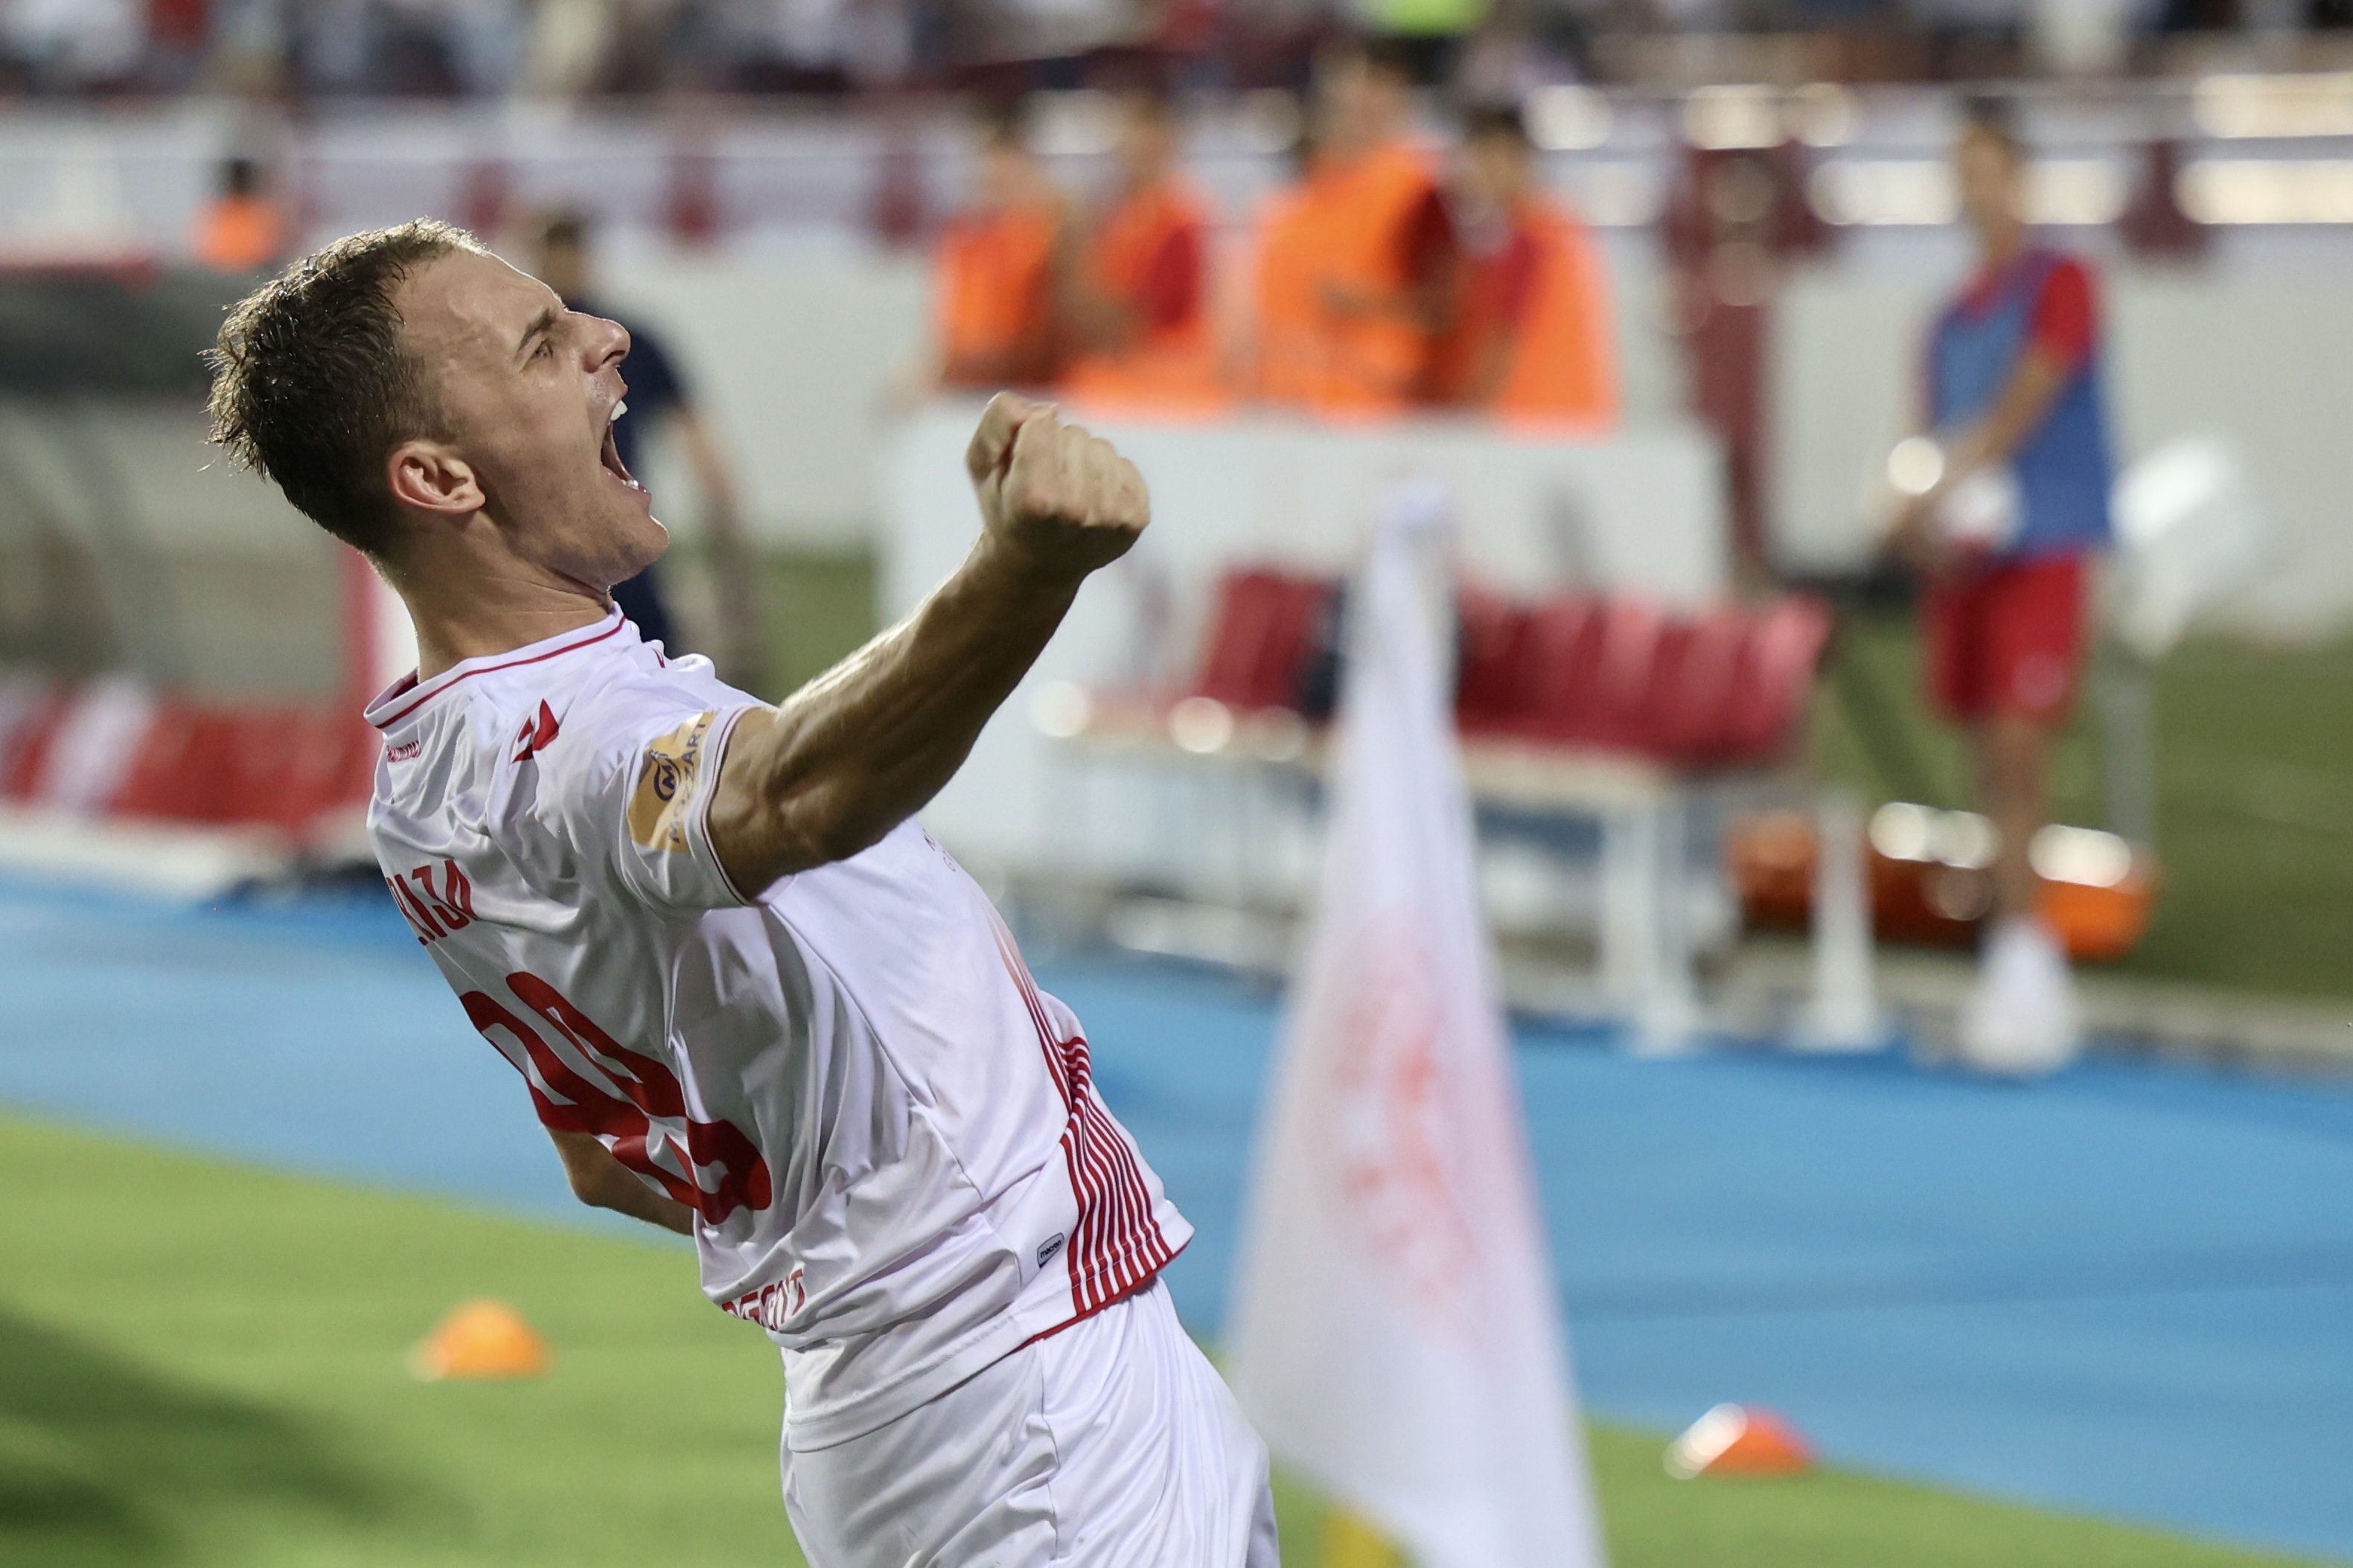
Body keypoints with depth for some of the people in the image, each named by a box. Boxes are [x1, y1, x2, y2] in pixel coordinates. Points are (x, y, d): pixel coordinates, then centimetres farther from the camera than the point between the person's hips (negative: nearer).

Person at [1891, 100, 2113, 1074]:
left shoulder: (2060, 283, -2)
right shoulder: (1952, 319, 18)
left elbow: (2030, 396, -14)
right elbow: (1949, 437, 17)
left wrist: (1957, 477, -22)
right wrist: (1920, 520, -3)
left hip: (2043, 546, -7)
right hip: (1965, 555, 7)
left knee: (2018, 747, -15)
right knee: (1992, 760, 5)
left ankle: (2023, 952, -16)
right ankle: (2023, 967, 8)